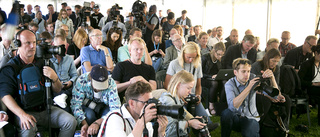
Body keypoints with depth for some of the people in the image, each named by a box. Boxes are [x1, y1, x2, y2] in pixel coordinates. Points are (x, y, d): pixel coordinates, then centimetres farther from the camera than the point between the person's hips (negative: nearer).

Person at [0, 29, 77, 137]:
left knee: (71, 122, -15)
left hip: (45, 108, 5)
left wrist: (54, 78, -12)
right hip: (24, 110, -4)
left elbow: (57, 90, 12)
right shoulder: (9, 68, -1)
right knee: (28, 128, -36)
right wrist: (22, 114, -27)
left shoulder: (42, 63, 11)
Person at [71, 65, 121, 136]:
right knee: (89, 114, -33)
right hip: (87, 105, 0)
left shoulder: (111, 83, -29)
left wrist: (97, 123, -50)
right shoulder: (82, 80, -28)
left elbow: (116, 108, -35)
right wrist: (84, 124, -45)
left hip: (104, 106, 0)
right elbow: (75, 104, -30)